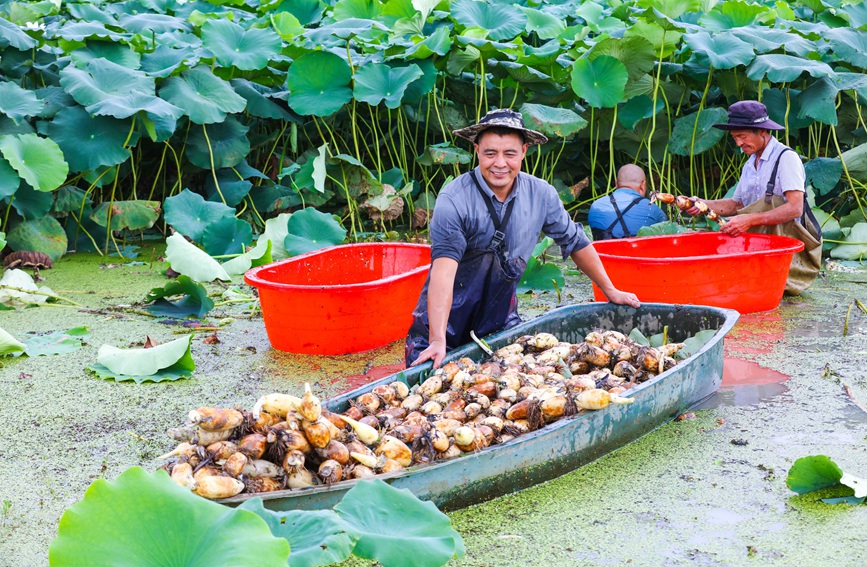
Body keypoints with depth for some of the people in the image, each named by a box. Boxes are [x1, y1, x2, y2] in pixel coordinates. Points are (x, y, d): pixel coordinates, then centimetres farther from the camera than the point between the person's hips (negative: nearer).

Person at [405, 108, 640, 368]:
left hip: (500, 320, 4)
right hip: (445, 319, -4)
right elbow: (443, 268, -30)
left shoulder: (541, 194, -6)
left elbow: (575, 241, 10)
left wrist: (610, 291, 16)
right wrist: (437, 340, -38)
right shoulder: (454, 200, -21)